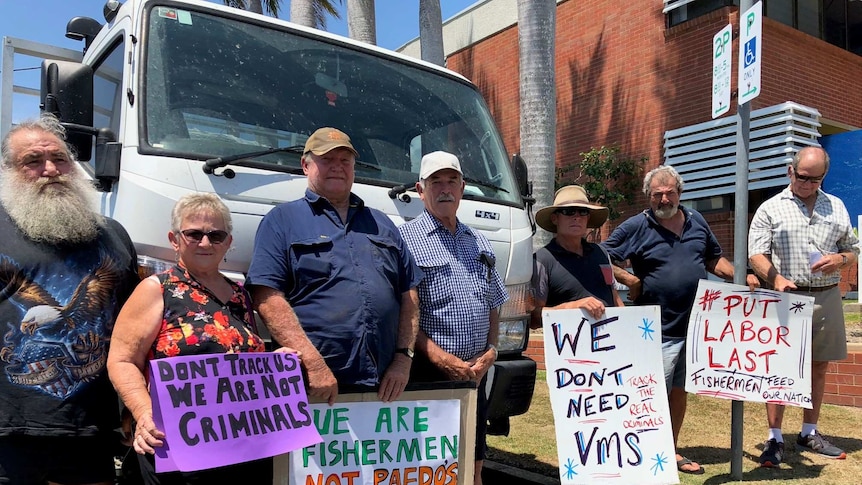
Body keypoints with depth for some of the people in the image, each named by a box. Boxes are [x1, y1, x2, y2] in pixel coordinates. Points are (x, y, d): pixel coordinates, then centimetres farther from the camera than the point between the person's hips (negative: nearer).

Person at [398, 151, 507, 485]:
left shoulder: (479, 244, 14)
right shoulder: (406, 239, -6)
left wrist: (490, 352, 2)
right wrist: (442, 359, -17)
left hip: (475, 374, 6)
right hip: (428, 375, -6)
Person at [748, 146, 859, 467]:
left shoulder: (836, 207, 13)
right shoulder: (771, 209, 1)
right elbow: (756, 254, -6)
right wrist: (776, 279, -24)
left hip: (826, 297, 4)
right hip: (786, 297, -4)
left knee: (818, 367, 12)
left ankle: (809, 433, 25)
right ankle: (775, 438, 4)